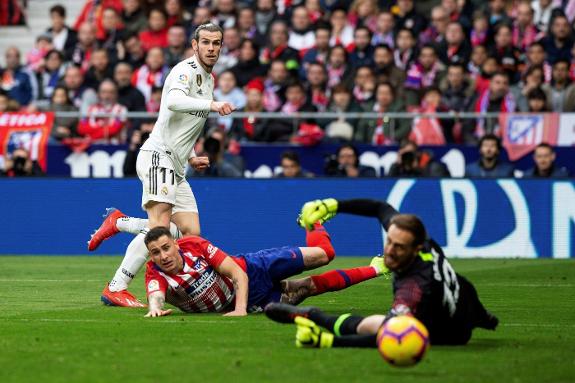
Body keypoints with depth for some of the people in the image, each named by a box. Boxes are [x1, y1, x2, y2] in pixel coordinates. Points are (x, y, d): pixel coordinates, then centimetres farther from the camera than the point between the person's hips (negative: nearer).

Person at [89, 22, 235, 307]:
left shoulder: (208, 79, 21)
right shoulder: (186, 70, -9)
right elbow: (173, 101, -31)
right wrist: (211, 104, -43)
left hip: (175, 167, 9)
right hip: (158, 156, -9)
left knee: (192, 234, 3)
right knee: (160, 224, -23)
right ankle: (116, 288, -22)